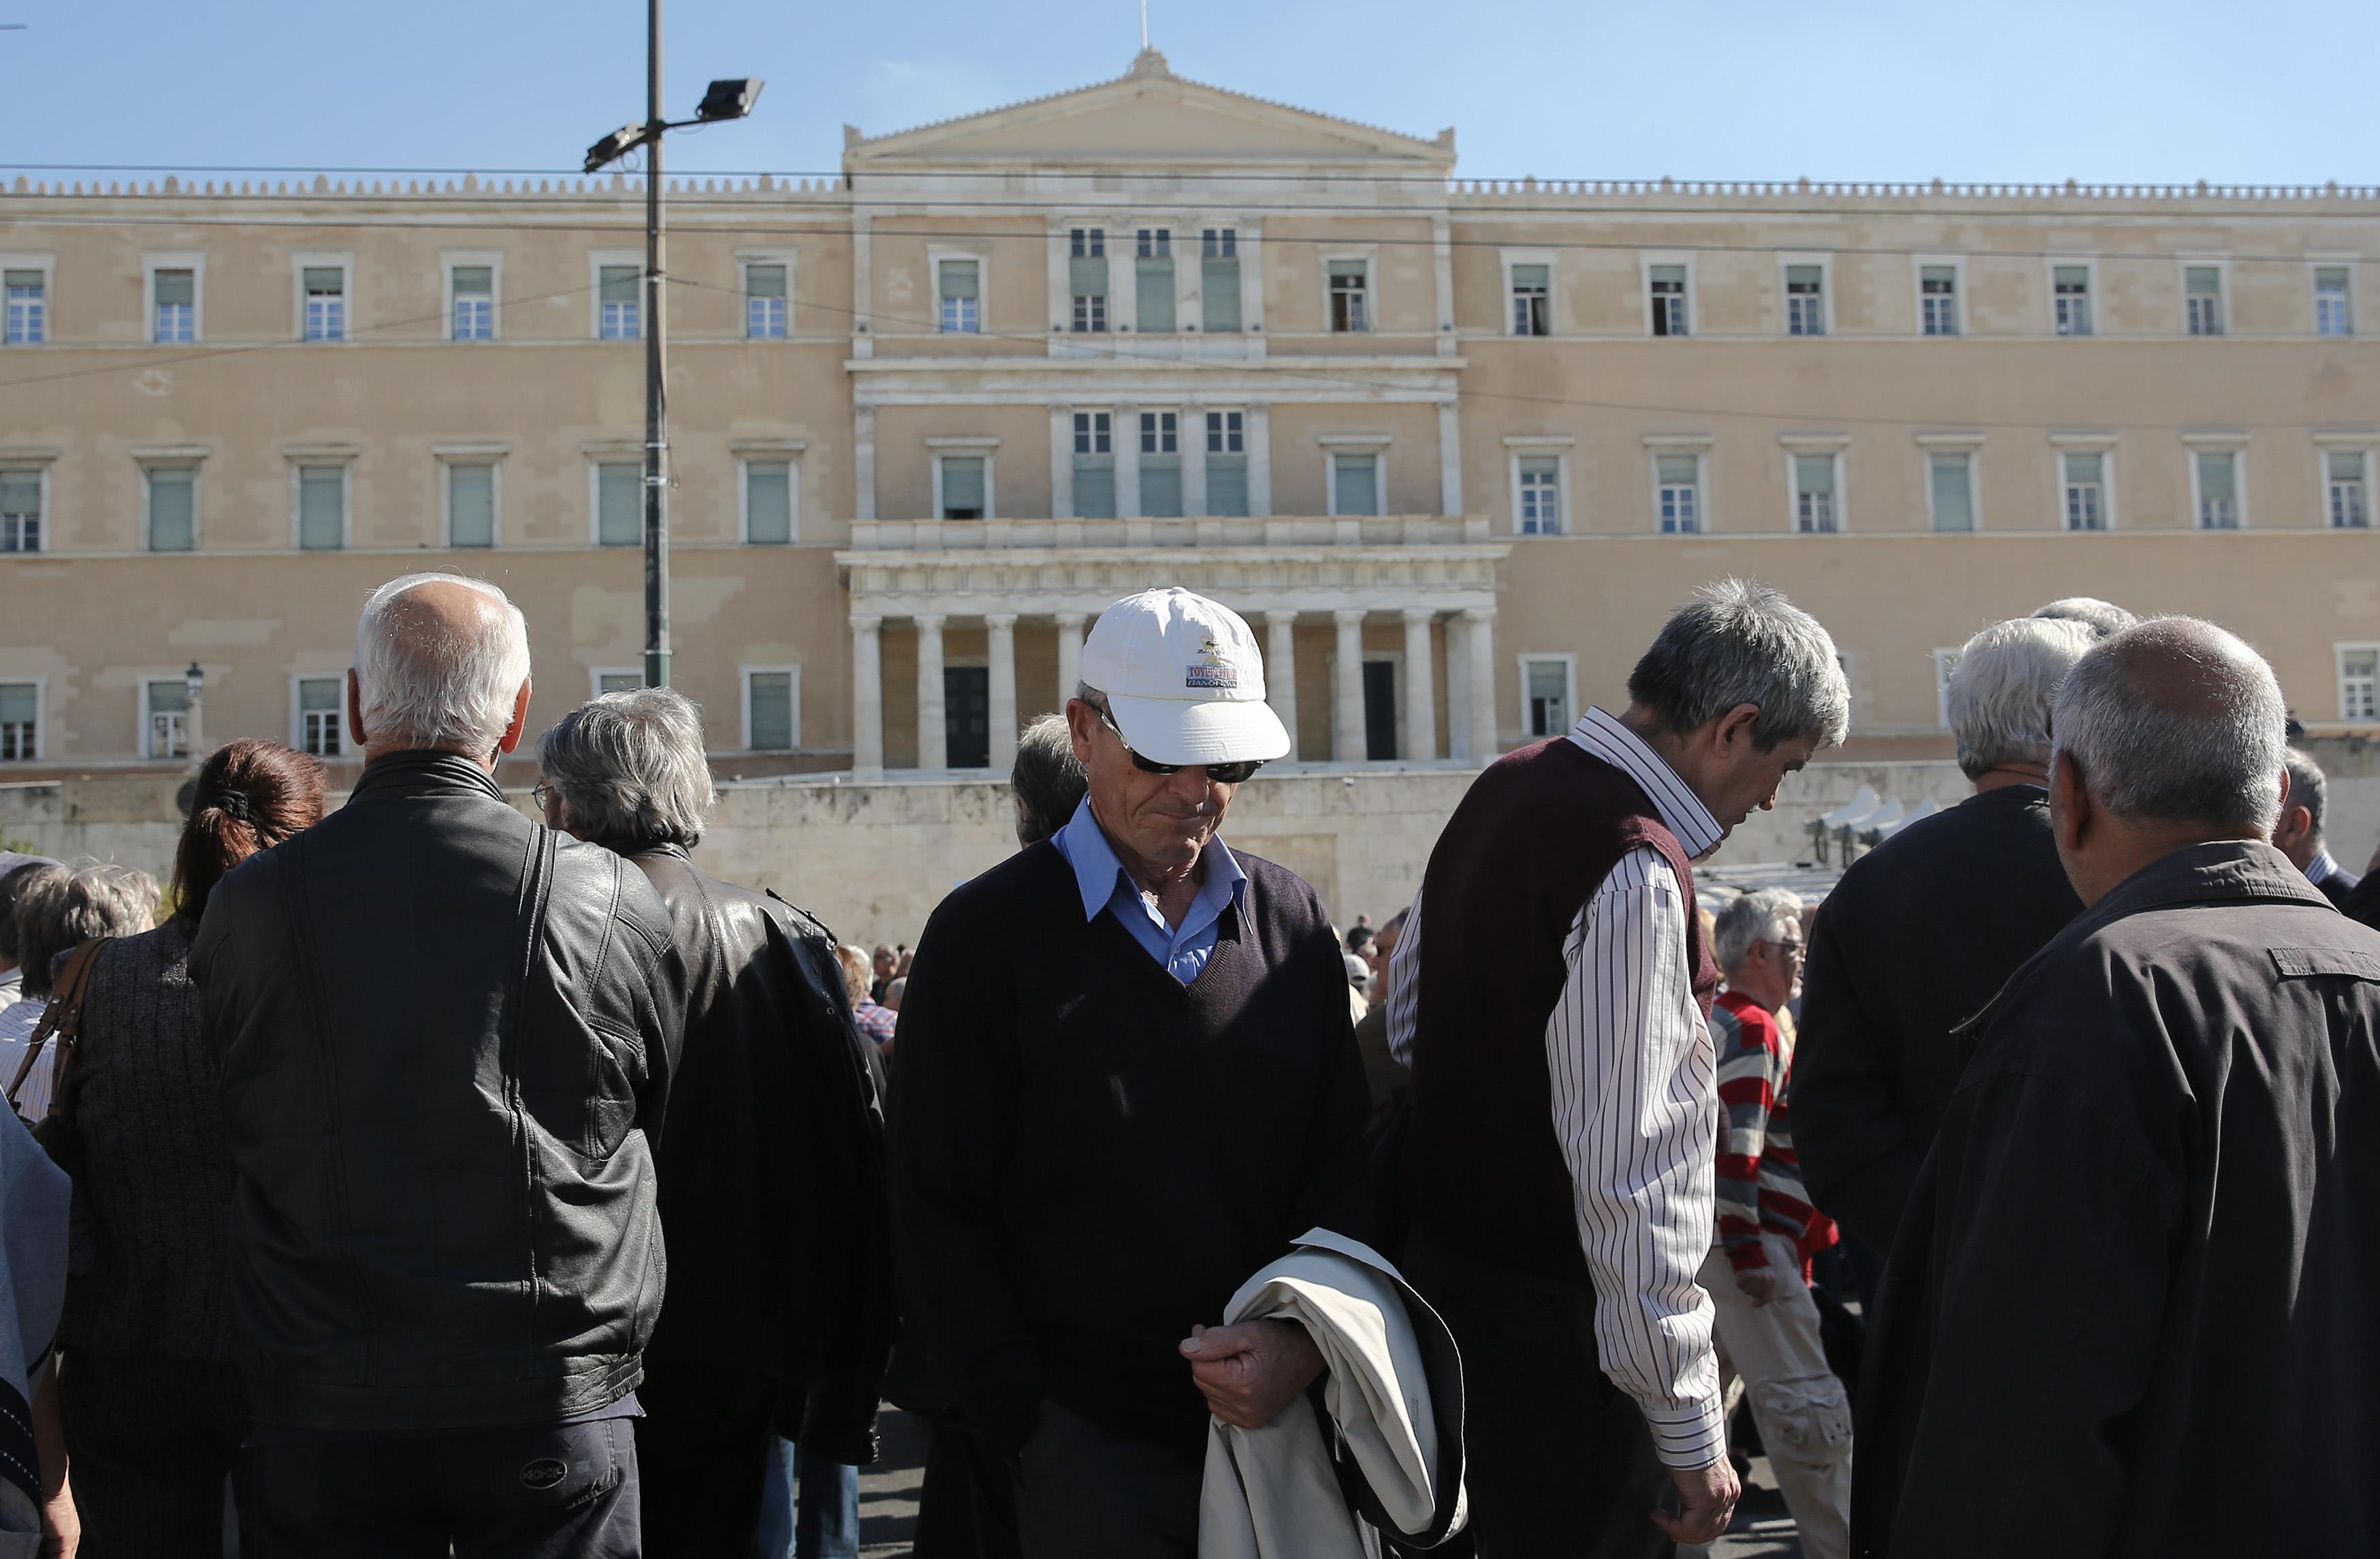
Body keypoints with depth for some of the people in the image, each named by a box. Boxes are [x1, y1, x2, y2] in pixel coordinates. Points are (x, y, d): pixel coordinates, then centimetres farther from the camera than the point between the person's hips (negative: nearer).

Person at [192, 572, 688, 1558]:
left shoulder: (248, 903, -4)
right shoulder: (611, 902, -8)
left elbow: (238, 1142, 7)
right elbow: (660, 1127, 5)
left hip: (323, 1413, 1)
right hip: (555, 1404, -1)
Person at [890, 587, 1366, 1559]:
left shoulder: (1293, 922, 7)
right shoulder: (989, 933, -5)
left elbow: (1342, 1162, 7)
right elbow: (940, 1217, -5)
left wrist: (1305, 1341, -8)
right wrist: (1028, 1421, -10)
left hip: (1277, 1420, 4)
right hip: (1092, 1443, -3)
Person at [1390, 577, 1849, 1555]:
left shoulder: (1504, 787, 6)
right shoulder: (1639, 871, -23)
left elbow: (1407, 1021, 18)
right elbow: (1628, 1179, -25)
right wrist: (1690, 1433, -18)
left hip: (1443, 1248, 9)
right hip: (1555, 1324, -9)